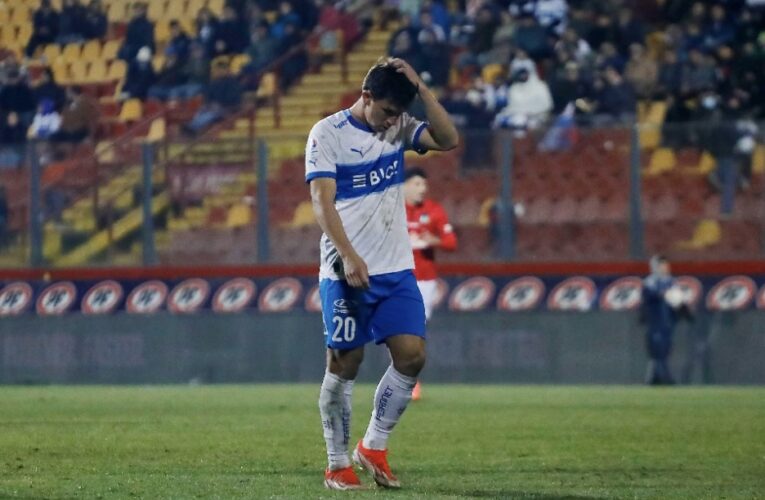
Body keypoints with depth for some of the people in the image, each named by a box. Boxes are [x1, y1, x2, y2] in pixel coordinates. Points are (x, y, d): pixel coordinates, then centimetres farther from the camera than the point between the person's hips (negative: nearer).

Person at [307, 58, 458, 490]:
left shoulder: (398, 128, 7)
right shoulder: (328, 134, -9)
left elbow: (449, 140, -5)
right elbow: (323, 201, -16)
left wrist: (421, 88, -12)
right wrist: (348, 256, -26)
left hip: (396, 270, 5)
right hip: (346, 272, -5)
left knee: (412, 354, -4)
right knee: (345, 364, -1)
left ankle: (375, 447, 12)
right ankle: (338, 464, 9)